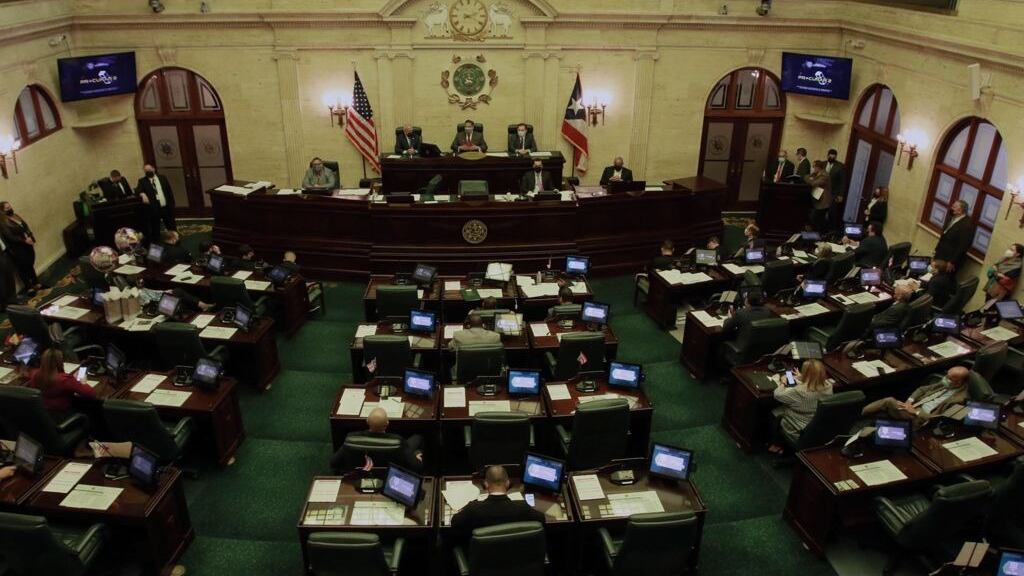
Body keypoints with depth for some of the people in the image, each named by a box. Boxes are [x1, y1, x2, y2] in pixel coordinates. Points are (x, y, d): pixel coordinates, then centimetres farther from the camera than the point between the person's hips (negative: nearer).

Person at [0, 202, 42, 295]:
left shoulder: (16, 216, 9)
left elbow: (26, 227, 7)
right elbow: (10, 237, -22)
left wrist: (30, 238, -10)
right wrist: (24, 240, -25)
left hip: (27, 245, 7)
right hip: (17, 250, -7)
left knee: (30, 265, 16)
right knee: (23, 268, 4)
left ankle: (36, 283, 29)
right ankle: (28, 288, 15)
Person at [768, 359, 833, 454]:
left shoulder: (799, 392, -33)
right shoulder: (828, 387, -16)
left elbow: (777, 394, -18)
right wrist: (801, 378, 19)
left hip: (799, 431, -6)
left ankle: (777, 445, 34)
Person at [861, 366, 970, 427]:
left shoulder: (959, 399, -16)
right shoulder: (945, 384, 9)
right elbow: (923, 389, 17)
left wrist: (915, 412, -20)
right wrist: (909, 401, -1)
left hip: (920, 418, -8)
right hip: (914, 406, 8)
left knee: (889, 401, -26)